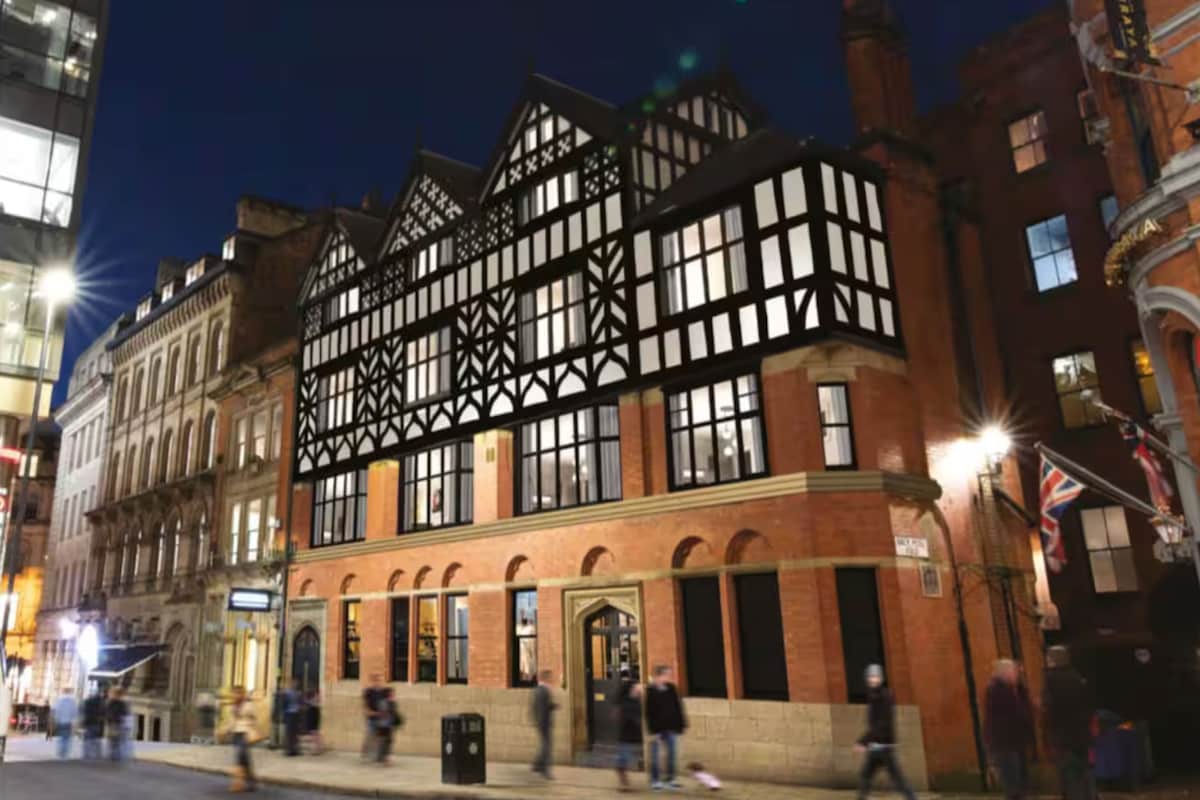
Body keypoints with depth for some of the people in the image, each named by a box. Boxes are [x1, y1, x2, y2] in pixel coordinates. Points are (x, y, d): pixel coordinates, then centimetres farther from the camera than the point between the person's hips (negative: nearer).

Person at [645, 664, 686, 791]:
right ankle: (655, 781, 15)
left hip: (671, 727, 5)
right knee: (655, 755, 5)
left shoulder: (671, 688, 3)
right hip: (657, 727, -5)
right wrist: (652, 730, -15)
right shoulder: (650, 691, -11)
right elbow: (649, 712, -12)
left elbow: (678, 708, 9)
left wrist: (682, 724, 5)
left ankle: (670, 779, 23)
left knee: (671, 753, 10)